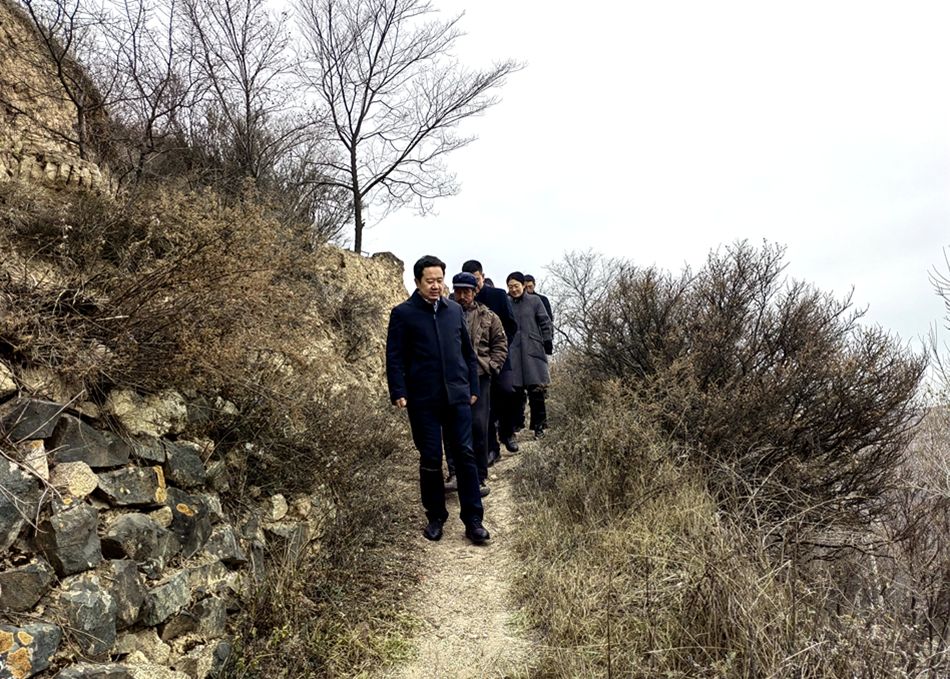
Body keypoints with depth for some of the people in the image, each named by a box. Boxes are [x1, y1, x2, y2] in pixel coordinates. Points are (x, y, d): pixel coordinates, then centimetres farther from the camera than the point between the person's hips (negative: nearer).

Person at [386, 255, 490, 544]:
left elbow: (468, 352, 15)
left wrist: (473, 387, 12)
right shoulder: (403, 313, -1)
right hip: (423, 400, -2)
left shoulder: (455, 310, 10)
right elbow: (394, 357, -3)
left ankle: (473, 520, 10)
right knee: (430, 460, 6)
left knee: (465, 456, 2)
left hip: (458, 397, 3)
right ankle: (435, 517, 22)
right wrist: (398, 393, -12)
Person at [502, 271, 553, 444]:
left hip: (533, 350, -1)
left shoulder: (534, 301, 7)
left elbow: (545, 323, 8)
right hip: (512, 352, 1)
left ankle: (539, 426, 9)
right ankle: (512, 426, 10)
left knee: (536, 388, -3)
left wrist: (548, 342, 2)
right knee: (515, 390, 1)